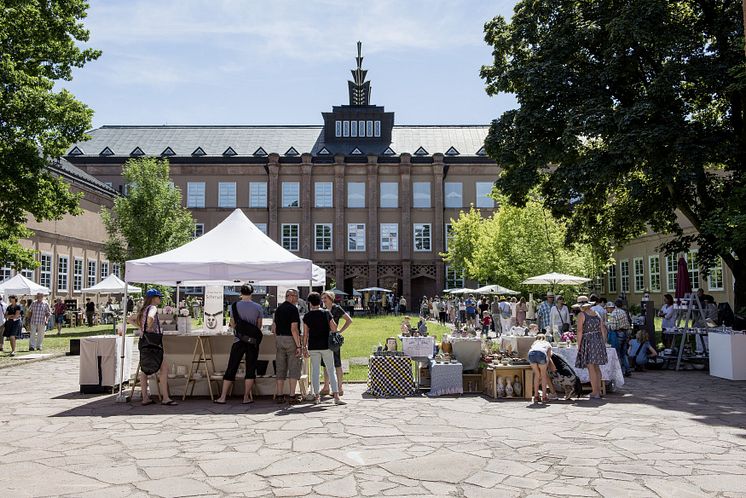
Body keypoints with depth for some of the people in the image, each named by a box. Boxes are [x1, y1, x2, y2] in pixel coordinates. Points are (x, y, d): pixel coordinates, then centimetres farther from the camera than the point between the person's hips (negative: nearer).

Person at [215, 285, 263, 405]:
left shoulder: (234, 306, -2)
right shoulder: (258, 307, -1)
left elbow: (233, 324, 7)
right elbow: (259, 326, 6)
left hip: (238, 340, 0)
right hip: (253, 341, 0)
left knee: (231, 369, 5)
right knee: (250, 370, 6)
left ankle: (223, 397, 5)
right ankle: (247, 397, 7)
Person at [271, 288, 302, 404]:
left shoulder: (278, 309, 12)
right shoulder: (293, 309, -11)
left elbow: (274, 328, 15)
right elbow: (294, 329, -18)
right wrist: (299, 345, -16)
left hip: (280, 339, 7)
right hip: (291, 340, -7)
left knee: (280, 369, 10)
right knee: (294, 368, -1)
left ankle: (279, 396, 12)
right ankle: (292, 396, -2)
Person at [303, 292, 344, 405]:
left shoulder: (307, 316, -2)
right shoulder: (326, 313, -3)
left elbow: (305, 334, 0)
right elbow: (334, 328, -3)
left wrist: (305, 347, 8)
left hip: (313, 347, 1)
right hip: (326, 345, -1)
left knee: (315, 371, 8)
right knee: (331, 370, 4)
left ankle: (317, 396, 10)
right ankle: (336, 396, -1)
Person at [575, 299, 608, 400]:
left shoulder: (581, 315, -7)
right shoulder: (596, 314, 11)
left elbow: (580, 331, -12)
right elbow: (602, 330, 12)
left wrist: (579, 345, -7)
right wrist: (603, 343, 18)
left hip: (588, 341, -7)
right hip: (599, 340, 7)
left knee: (591, 368, -1)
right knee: (596, 367, 17)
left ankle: (595, 392, 0)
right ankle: (598, 390, 22)